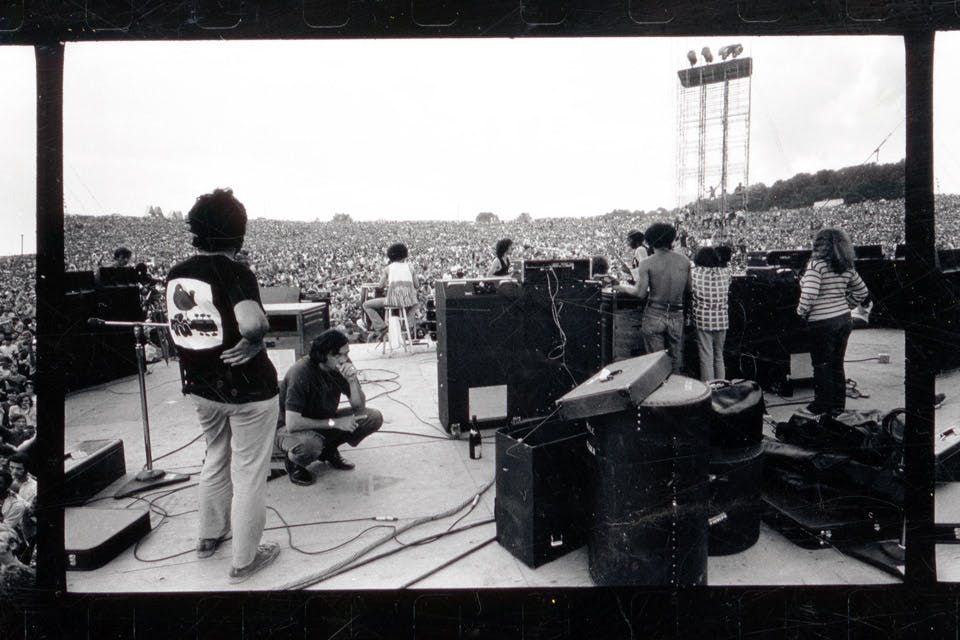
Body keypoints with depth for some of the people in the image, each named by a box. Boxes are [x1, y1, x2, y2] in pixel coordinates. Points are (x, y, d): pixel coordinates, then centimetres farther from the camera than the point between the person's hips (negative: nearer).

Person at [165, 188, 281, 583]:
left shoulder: (176, 275, 1)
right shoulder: (234, 273, -21)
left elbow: (180, 328, 9)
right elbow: (253, 324, -38)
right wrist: (254, 340, -18)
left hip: (201, 387, 7)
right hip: (248, 390, -7)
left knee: (216, 460, 27)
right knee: (249, 474, 8)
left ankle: (210, 536, 44)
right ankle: (244, 560, 20)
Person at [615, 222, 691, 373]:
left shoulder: (646, 264, -10)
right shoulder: (684, 261, 0)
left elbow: (641, 293, -13)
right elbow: (688, 289, 5)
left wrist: (624, 287, 4)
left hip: (654, 316, -3)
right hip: (676, 316, 3)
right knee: (675, 360, 16)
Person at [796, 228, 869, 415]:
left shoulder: (816, 264, -16)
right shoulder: (846, 267, 6)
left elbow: (809, 295, -26)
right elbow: (862, 292, 15)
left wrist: (801, 312, -10)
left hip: (822, 323, -7)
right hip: (844, 319, 7)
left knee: (821, 365, 5)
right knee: (837, 364, 16)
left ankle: (823, 405, 13)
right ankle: (839, 405, 26)